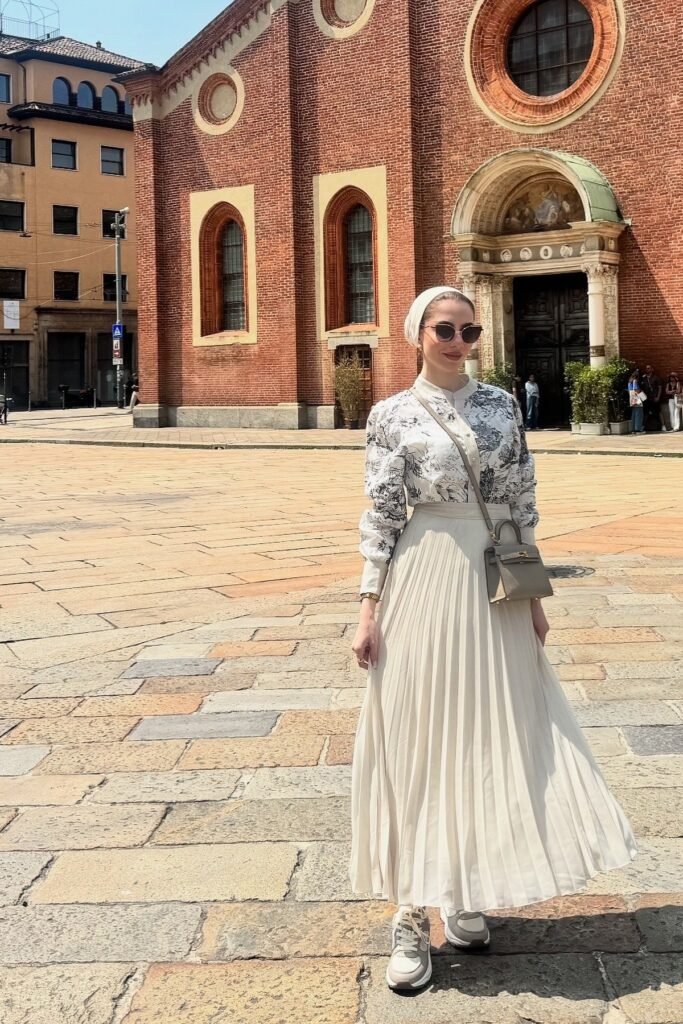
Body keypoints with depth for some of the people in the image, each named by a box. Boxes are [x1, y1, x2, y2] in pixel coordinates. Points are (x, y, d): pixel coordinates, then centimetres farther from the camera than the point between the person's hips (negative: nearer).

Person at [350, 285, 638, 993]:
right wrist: (369, 610, -8)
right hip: (425, 585, -3)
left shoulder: (501, 403, 7)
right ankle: (412, 913, 12)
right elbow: (380, 517, -3)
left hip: (496, 587, 4)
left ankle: (464, 895, 26)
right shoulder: (392, 416, -2)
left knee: (488, 735, 9)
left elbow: (522, 503, 9)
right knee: (418, 739, 2)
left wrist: (532, 594, 7)